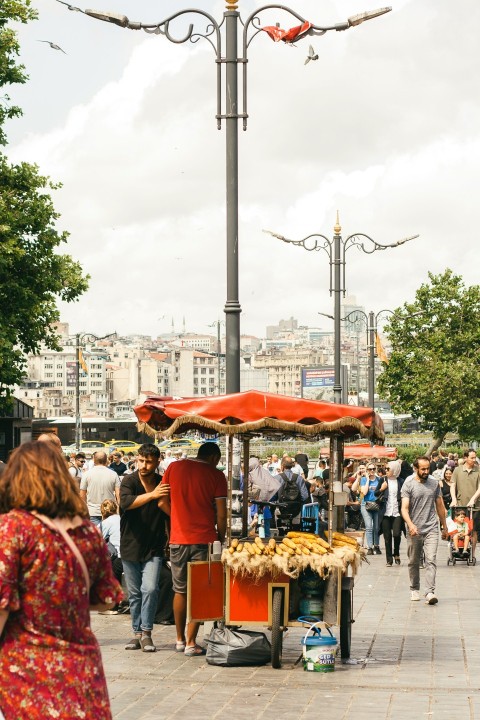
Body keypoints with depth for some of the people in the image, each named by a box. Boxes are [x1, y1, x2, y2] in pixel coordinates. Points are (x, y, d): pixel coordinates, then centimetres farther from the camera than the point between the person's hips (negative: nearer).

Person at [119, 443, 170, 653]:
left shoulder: (162, 484, 1)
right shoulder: (129, 481, -5)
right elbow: (126, 502, -26)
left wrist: (163, 502, -18)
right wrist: (152, 495, -37)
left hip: (154, 547, 0)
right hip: (131, 546, 0)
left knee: (150, 589, -13)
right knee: (134, 593, 8)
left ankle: (146, 633, -4)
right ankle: (137, 633, 19)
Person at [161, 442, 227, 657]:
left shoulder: (173, 468, 4)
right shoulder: (216, 476, -4)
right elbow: (221, 515, -7)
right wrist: (221, 538, 6)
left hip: (178, 539, 3)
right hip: (205, 540, -3)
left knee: (180, 590, 16)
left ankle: (180, 639, 25)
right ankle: (191, 643, 2)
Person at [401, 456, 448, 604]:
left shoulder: (434, 483, 7)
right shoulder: (408, 484, -4)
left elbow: (440, 505, 16)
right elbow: (404, 508, -11)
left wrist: (444, 527, 18)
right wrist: (410, 525, -27)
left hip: (431, 529, 1)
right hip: (414, 530, -1)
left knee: (431, 561, -12)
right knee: (414, 562, 10)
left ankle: (429, 592, -18)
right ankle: (414, 589, 27)